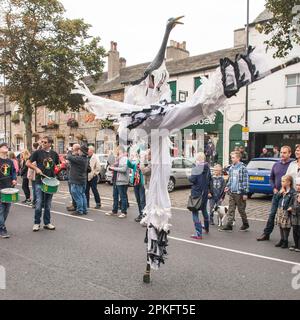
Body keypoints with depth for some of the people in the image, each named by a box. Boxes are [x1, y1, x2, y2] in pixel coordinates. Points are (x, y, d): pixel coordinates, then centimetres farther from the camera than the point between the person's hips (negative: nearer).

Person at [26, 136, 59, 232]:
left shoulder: (54, 154, 6)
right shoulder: (38, 152, -3)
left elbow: (57, 165, 19)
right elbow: (28, 163, -2)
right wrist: (36, 168, -16)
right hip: (39, 182, -3)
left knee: (48, 204, 11)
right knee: (39, 204, -2)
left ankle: (47, 223, 21)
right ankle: (37, 223, 12)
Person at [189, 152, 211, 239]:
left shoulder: (196, 168, -17)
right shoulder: (207, 168, 3)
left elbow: (192, 179, -23)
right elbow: (210, 179, 12)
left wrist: (189, 177, -3)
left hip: (196, 192, -7)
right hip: (205, 192, 7)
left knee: (195, 212, -2)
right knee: (204, 210, 24)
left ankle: (198, 233, -6)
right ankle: (206, 228, 42)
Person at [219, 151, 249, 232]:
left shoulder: (242, 168, -12)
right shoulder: (231, 168, 9)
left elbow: (245, 181, -13)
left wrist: (245, 193, -15)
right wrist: (227, 187, 5)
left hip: (239, 193, -6)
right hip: (231, 192, 6)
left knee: (241, 210, 7)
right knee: (231, 210, 5)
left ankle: (245, 224, 25)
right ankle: (229, 225, 8)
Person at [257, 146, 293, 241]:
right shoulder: (276, 165, 10)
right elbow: (271, 178, 18)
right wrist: (274, 188, 4)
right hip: (277, 193, 5)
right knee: (272, 214, 9)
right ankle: (266, 234, 18)